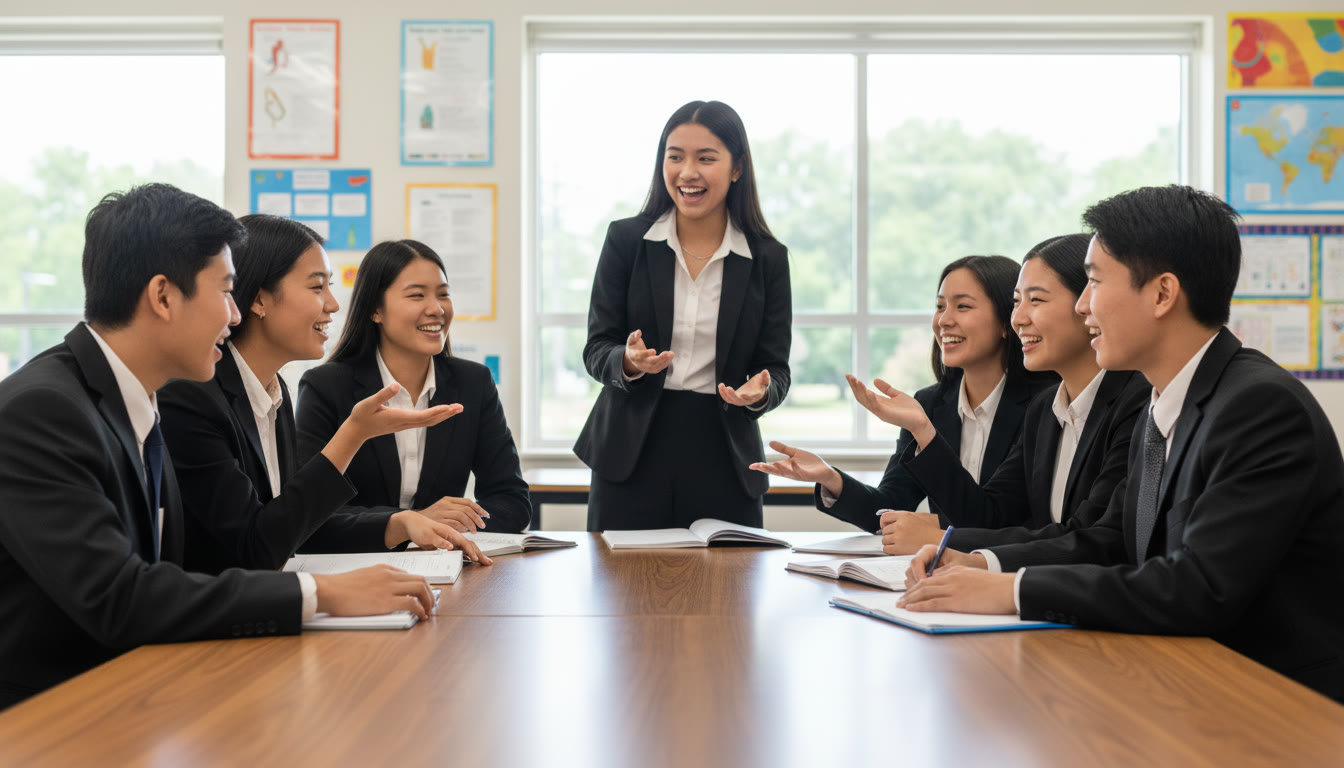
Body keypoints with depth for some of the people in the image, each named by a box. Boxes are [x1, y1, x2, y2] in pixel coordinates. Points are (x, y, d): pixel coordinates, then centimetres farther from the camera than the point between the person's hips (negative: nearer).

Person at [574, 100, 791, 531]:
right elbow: (596, 349, 1)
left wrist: (760, 391, -19)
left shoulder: (768, 258, 3)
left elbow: (776, 367, 3)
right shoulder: (625, 240, 2)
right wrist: (629, 362, -21)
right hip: (631, 454, 0)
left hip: (723, 462, 1)